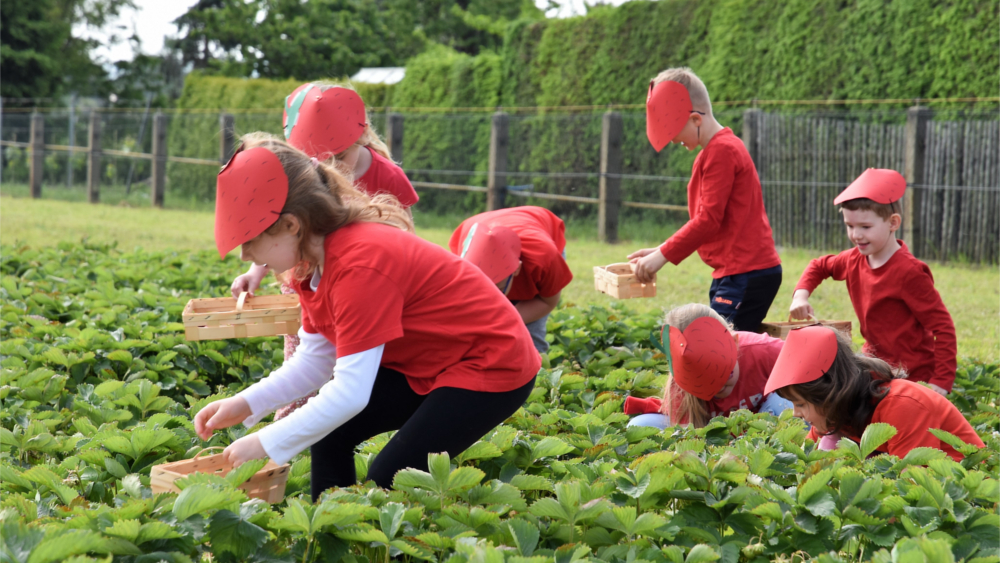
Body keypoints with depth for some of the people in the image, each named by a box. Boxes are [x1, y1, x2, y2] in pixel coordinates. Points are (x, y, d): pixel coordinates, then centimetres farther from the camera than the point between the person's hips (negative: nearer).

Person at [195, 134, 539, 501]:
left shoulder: (360, 266, -32)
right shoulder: (312, 259, -2)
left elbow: (350, 394, -31)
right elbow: (315, 360, 6)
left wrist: (266, 444, -25)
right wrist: (245, 404, -7)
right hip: (424, 364, 10)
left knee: (389, 480, -18)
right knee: (329, 436, 0)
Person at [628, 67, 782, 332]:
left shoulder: (722, 151, -13)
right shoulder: (715, 150, 19)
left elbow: (709, 219, -17)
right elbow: (705, 220, 24)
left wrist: (663, 254, -11)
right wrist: (663, 251, 16)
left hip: (746, 275, -10)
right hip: (732, 273, 10)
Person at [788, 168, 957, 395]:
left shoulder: (909, 272, -20)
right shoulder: (855, 260, 4)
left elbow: (944, 328, -20)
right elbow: (819, 266, 27)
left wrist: (941, 383, -24)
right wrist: (800, 295, 6)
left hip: (912, 376, -8)